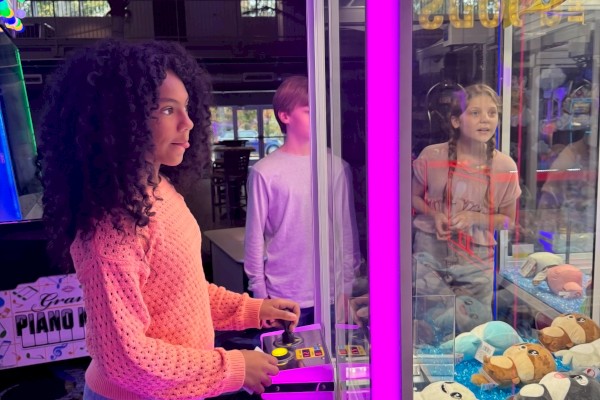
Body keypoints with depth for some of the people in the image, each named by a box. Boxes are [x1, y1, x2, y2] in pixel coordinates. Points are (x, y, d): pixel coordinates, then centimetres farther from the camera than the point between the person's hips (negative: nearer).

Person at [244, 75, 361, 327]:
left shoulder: (337, 168, 2)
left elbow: (347, 231, 5)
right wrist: (259, 294, -1)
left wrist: (346, 289, 5)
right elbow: (255, 237, -3)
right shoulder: (265, 172, -7)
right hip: (283, 297, -2)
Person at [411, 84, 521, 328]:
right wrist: (433, 214, -13)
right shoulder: (431, 156, -8)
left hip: (476, 259, 1)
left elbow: (509, 220, 3)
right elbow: (414, 196, 7)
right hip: (430, 252, 0)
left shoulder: (505, 167, -6)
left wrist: (474, 218, -15)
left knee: (475, 327, 11)